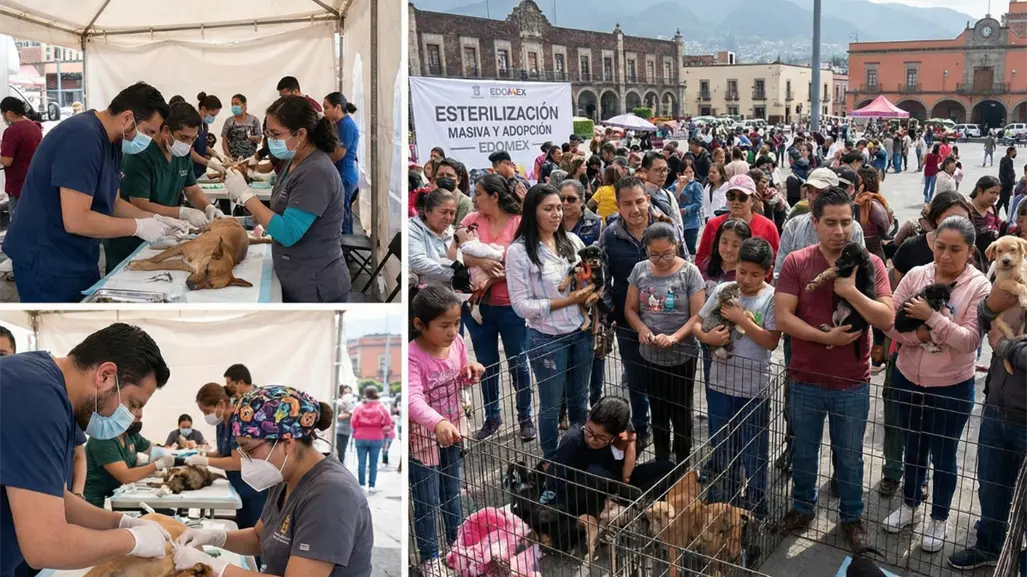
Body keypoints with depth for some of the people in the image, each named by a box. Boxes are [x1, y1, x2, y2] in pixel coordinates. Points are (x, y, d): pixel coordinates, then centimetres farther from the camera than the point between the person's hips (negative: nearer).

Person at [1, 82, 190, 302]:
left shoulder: (111, 142, 7)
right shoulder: (83, 137, -23)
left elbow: (112, 202, 14)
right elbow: (76, 220, -28)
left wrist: (155, 218, 0)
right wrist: (138, 227, -19)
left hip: (77, 259, 9)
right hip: (47, 262, -9)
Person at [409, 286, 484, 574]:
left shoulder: (456, 343, -9)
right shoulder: (412, 357, -29)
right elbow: (413, 399, -42)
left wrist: (472, 373, -15)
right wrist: (437, 423, -59)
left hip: (453, 429, 6)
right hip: (423, 436, -6)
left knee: (452, 490, 25)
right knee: (427, 501, 9)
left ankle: (456, 540, 46)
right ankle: (429, 557, 29)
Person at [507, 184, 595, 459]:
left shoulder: (572, 240, 2)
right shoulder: (519, 251, -14)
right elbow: (522, 305, -16)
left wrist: (592, 294, -10)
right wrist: (568, 300, -20)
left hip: (581, 333, 5)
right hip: (547, 339, -5)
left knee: (579, 400, 20)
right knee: (551, 406, 11)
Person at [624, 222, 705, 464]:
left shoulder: (689, 272, -11)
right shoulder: (640, 270, -2)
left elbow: (698, 316, -13)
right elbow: (630, 309, 4)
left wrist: (674, 337, -28)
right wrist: (641, 328, -16)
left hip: (682, 357, -3)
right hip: (649, 355, 3)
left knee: (680, 413, 11)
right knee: (658, 412, 18)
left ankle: (682, 467, 27)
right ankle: (661, 464, 35)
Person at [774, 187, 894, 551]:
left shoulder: (870, 264, -6)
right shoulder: (796, 263, -8)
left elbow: (887, 319, -13)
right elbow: (782, 317, -14)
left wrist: (850, 291, -25)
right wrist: (826, 337, -21)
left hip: (852, 384, 0)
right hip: (806, 381, 0)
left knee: (850, 456, 16)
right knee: (804, 451, 19)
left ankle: (852, 516, 37)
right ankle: (802, 507, 40)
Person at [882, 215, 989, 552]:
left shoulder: (979, 286, -13)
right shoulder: (916, 275, -5)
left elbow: (969, 340, -21)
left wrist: (931, 317, -29)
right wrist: (918, 335, -23)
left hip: (952, 387, -3)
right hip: (908, 379, 3)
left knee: (944, 454, 13)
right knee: (913, 446, 21)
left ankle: (939, 519, 33)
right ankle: (910, 505, 42)